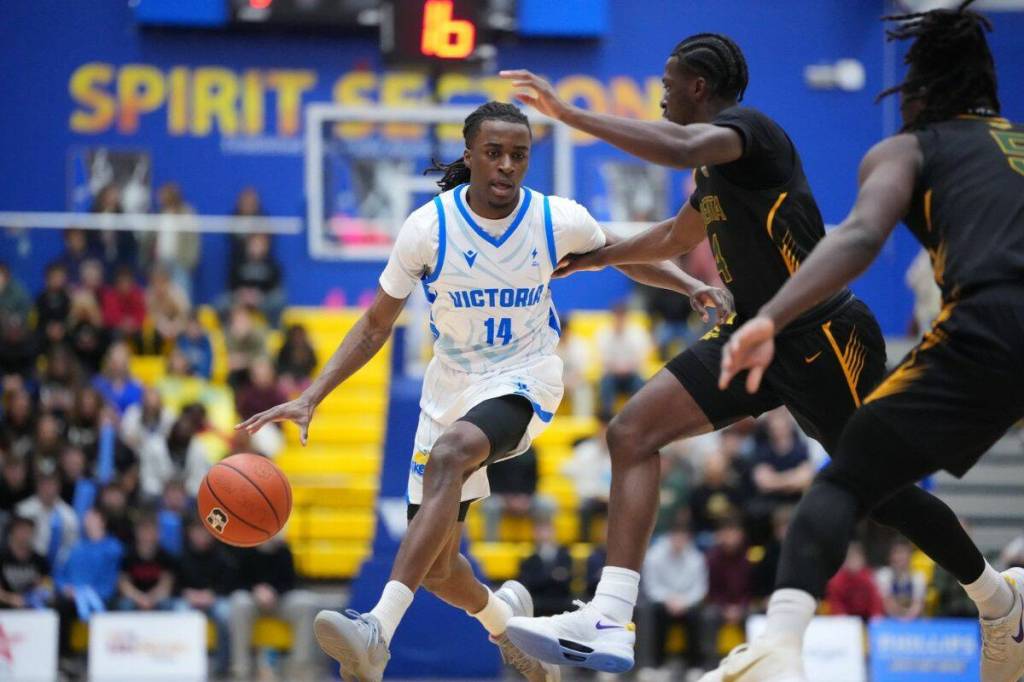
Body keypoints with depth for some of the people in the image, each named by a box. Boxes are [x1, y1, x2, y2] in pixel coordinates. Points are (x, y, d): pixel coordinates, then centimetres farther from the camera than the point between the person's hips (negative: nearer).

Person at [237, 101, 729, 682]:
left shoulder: (560, 220, -10)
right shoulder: (429, 227, -12)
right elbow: (376, 325, -3)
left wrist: (692, 285, -3)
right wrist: (311, 399, -12)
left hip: (524, 379, -3)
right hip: (452, 386, 3)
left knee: (448, 456, -36)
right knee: (436, 566, 3)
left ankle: (378, 634, -46)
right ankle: (502, 615, 41)